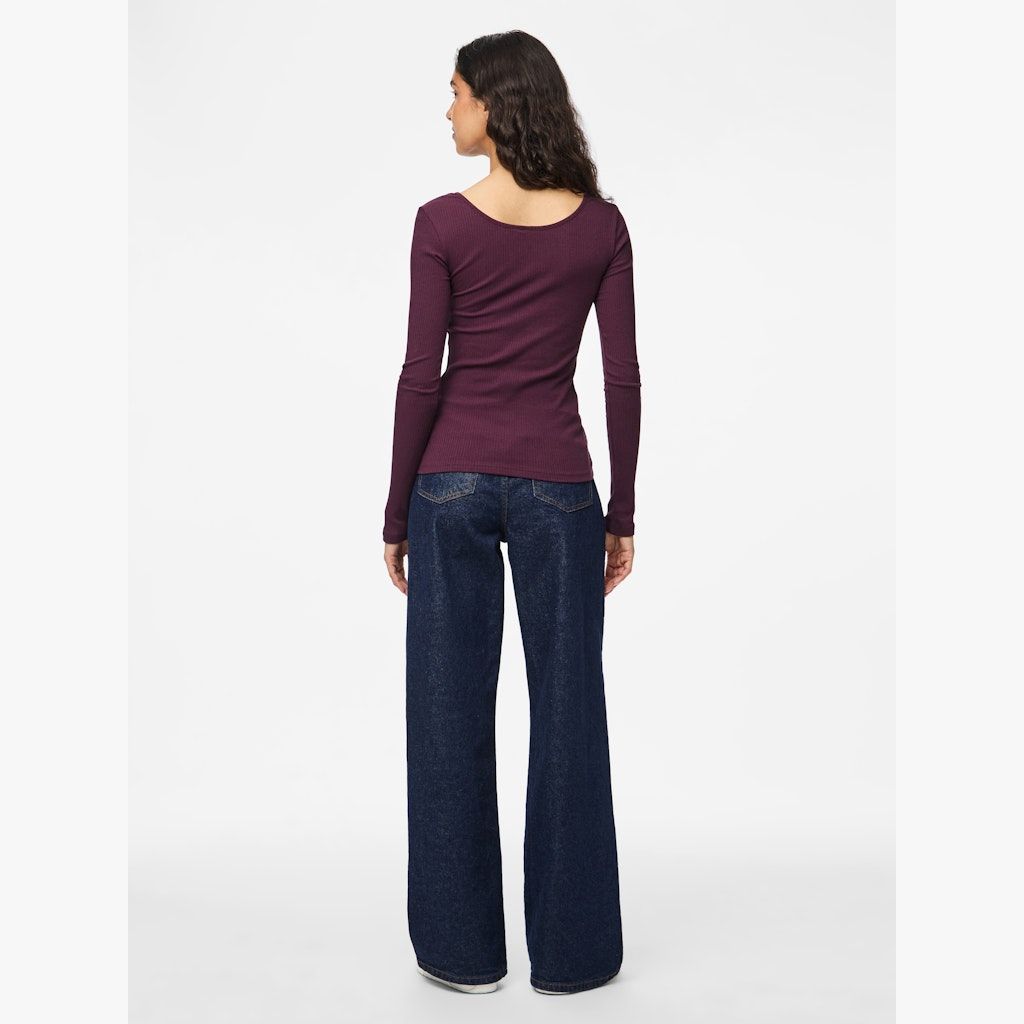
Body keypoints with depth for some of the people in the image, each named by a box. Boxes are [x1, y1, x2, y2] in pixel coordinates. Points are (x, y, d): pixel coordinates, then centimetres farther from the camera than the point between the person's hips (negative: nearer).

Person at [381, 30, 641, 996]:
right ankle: (572, 948, 19)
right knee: (568, 713, 8)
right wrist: (622, 513, 7)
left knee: (450, 713, 9)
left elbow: (421, 376, -7)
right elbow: (622, 377, 0)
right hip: (556, 483, 1)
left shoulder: (443, 222, -5)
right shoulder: (601, 224, 1)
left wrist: (397, 512, 2)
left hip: (452, 481, -1)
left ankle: (462, 946, 19)